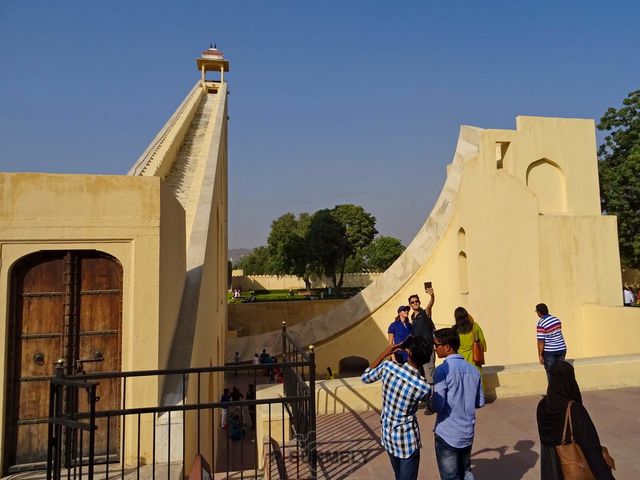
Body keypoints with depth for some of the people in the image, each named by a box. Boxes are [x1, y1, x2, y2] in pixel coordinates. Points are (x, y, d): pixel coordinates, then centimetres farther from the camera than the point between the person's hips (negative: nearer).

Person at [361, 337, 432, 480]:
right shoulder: (424, 387, -26)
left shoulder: (387, 366, -19)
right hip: (407, 439, -4)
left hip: (387, 435, 5)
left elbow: (365, 377, 2)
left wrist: (384, 353, 5)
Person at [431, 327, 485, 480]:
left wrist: (429, 402, 0)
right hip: (467, 433, 6)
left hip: (447, 434, -6)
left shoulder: (442, 370, -19)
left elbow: (437, 406, -20)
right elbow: (480, 402, 8)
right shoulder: (473, 369, 1)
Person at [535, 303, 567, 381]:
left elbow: (541, 341, -19)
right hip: (562, 349, 6)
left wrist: (540, 355, -10)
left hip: (549, 352, -6)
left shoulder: (541, 324, -19)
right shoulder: (557, 319, 3)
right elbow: (558, 333, 15)